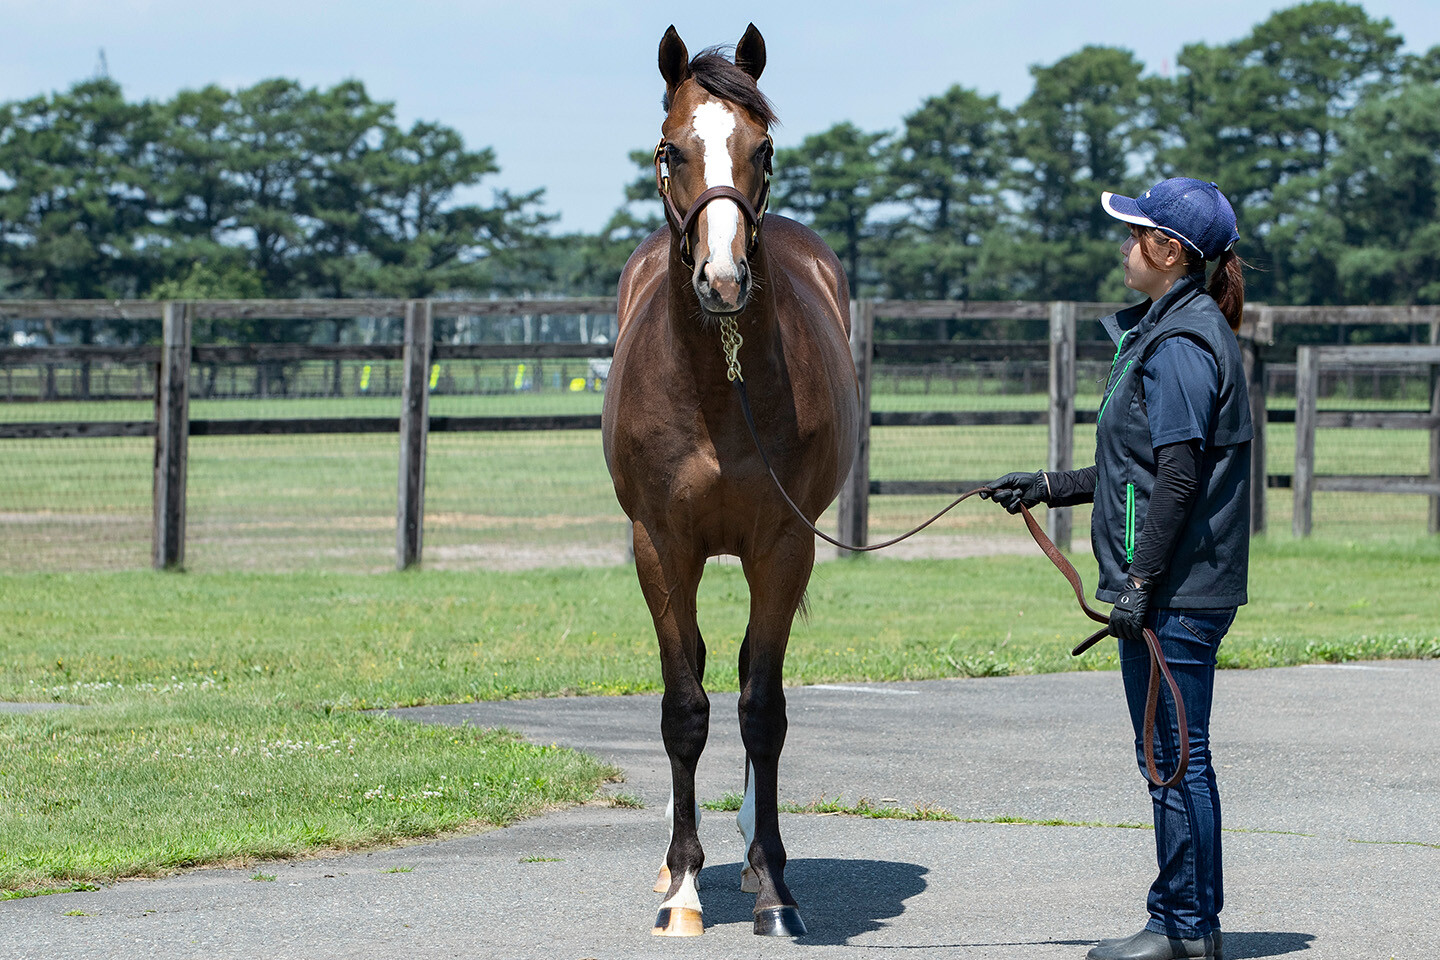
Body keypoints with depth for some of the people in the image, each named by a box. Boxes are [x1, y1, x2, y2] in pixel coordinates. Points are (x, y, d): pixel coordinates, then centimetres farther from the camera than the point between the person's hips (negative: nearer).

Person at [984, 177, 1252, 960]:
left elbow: (1179, 477, -22)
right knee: (1176, 757, 15)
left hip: (1174, 592, -11)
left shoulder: (1180, 346, -16)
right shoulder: (1173, 332, 16)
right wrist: (1052, 488, 22)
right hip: (1183, 590, 11)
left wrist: (1139, 582, -22)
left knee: (1173, 756, -4)